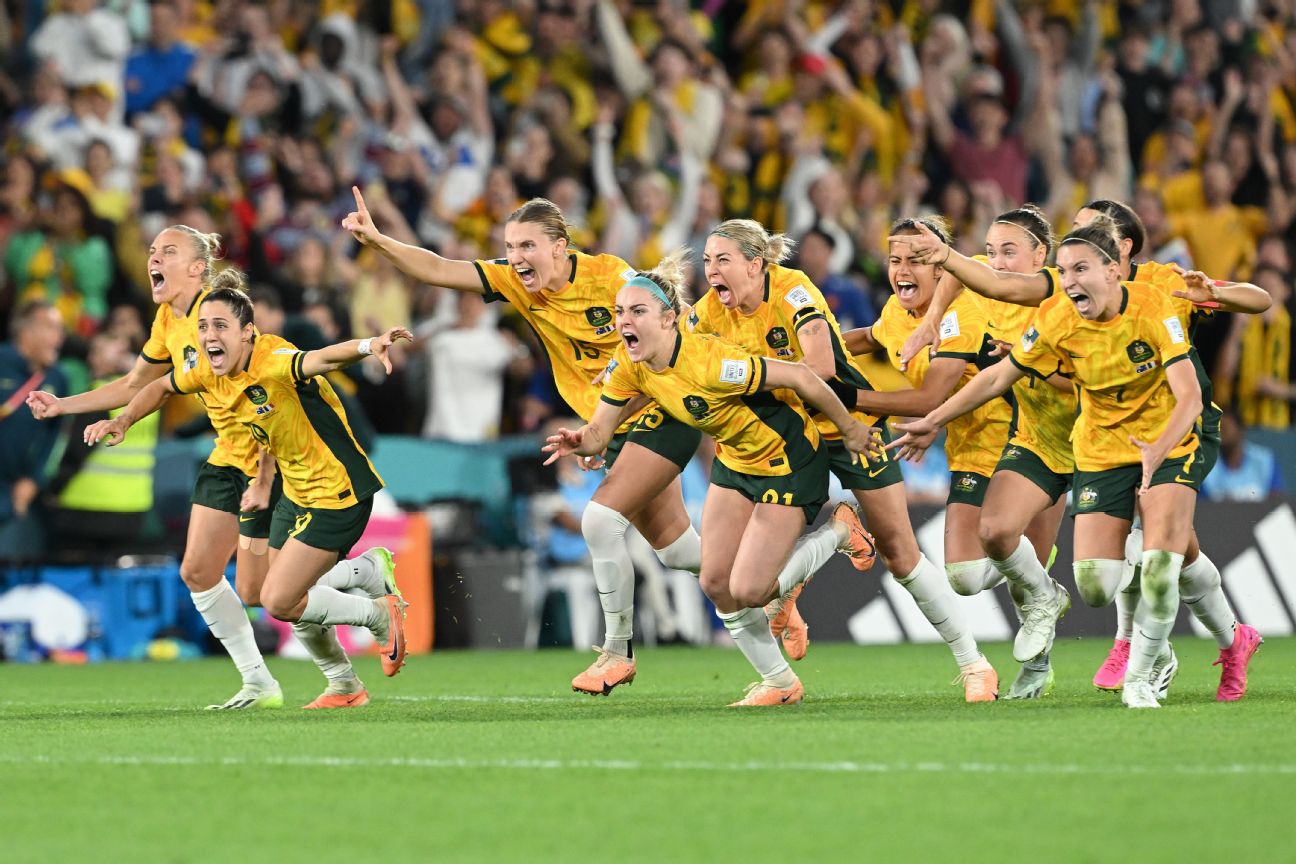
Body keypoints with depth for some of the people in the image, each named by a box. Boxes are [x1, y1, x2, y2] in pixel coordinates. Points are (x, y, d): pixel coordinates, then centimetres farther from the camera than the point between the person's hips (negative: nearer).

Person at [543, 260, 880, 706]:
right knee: (715, 583, 3)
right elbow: (599, 431, -6)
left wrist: (849, 429, -17)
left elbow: (801, 376, -29)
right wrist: (579, 440, -31)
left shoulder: (707, 362, -35)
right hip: (734, 459, 8)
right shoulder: (630, 367, -11)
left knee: (747, 591, -10)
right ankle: (779, 682, 22)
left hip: (788, 459, -8)